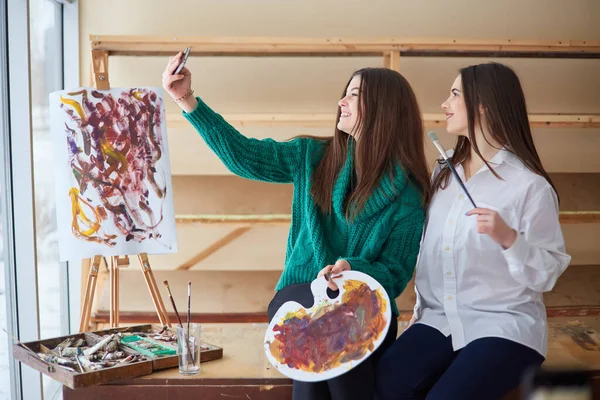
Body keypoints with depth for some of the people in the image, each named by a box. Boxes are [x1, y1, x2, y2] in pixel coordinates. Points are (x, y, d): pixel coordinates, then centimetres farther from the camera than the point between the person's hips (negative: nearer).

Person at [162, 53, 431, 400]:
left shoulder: (407, 192, -3)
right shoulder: (312, 157, 6)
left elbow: (396, 275, -5)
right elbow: (242, 154, 2)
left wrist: (354, 270, -26)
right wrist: (187, 99, -4)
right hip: (299, 300, 2)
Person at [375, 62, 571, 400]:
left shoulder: (529, 185, -10)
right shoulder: (444, 174, 10)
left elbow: (547, 274, -11)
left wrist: (508, 238, -27)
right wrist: (421, 309, 14)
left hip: (504, 326, -5)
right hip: (440, 319, 5)